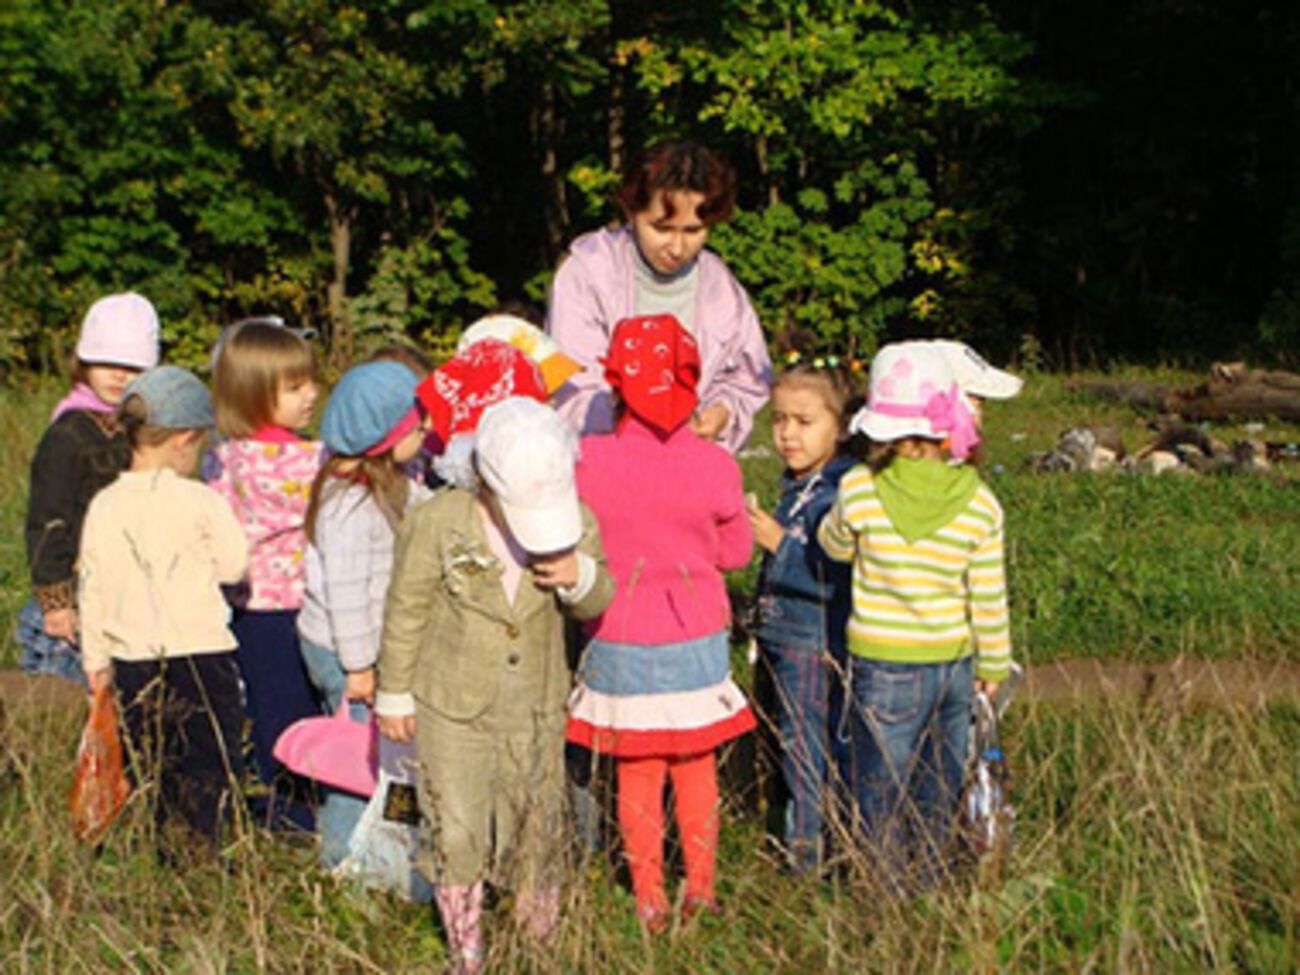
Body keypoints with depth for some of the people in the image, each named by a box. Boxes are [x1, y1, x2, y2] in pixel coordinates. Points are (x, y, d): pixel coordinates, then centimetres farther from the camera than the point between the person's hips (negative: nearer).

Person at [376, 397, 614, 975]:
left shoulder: (576, 523, -10)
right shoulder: (438, 522, -18)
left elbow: (596, 603, 4)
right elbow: (406, 612, -6)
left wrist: (580, 577, -21)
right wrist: (394, 693, 1)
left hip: (536, 710, 3)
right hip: (454, 710, -2)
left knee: (537, 829, 14)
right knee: (458, 835, 4)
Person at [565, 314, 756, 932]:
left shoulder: (588, 461, -15)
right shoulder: (715, 466, -13)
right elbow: (736, 552, 1)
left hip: (621, 638, 0)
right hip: (695, 636, 1)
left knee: (636, 771, 13)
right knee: (696, 765, 18)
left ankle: (650, 900, 23)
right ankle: (701, 888, 27)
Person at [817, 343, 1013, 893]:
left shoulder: (859, 491, -15)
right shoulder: (979, 503, -7)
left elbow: (834, 545, 6)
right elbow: (989, 598, 1)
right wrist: (992, 666, 14)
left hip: (885, 666, -3)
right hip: (954, 662, 3)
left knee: (881, 790, 9)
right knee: (938, 788, 18)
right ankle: (928, 884, 30)